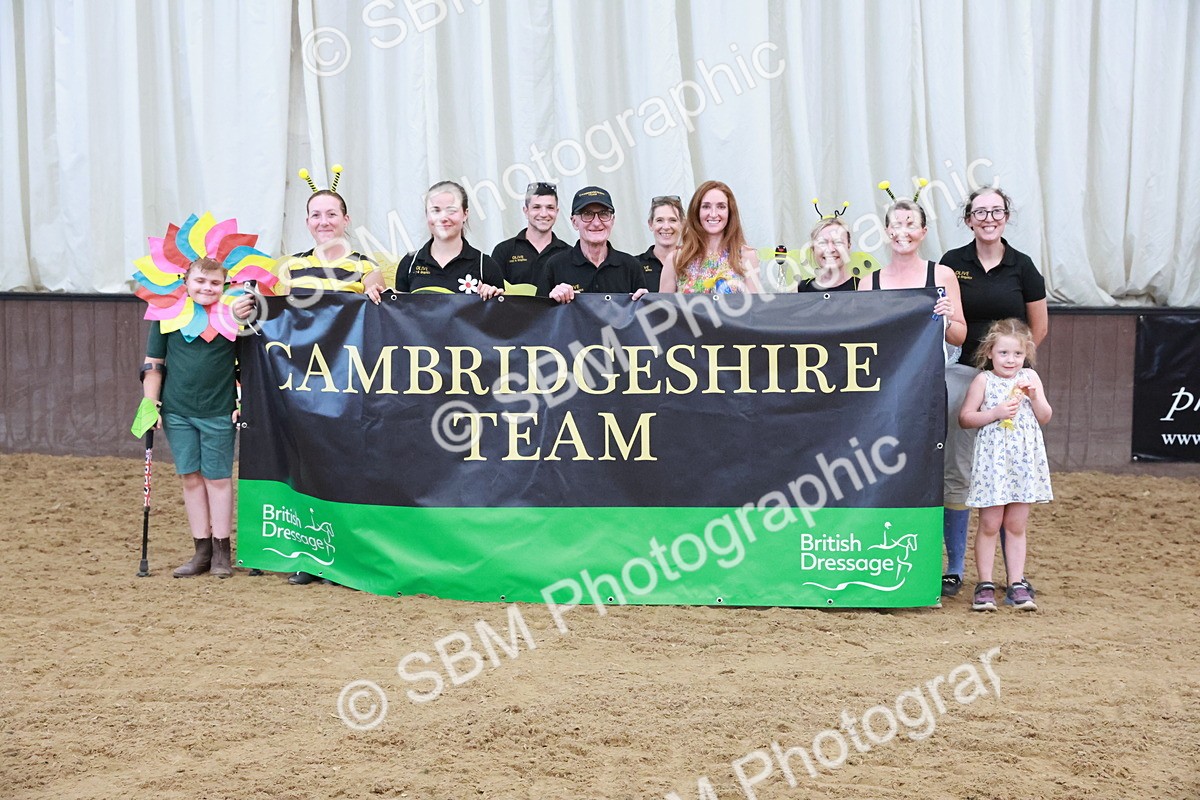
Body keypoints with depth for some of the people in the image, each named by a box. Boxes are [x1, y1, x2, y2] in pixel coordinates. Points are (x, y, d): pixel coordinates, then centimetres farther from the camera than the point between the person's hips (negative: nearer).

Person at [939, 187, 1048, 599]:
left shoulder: (1021, 266, 1)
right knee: (957, 472, 1)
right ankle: (954, 569, 11)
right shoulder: (952, 263, 2)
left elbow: (1039, 327, 9)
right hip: (961, 375, 0)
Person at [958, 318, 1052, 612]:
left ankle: (1017, 583, 12)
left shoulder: (1029, 377, 7)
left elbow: (1045, 418, 9)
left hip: (1025, 460, 3)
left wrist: (1034, 396, -8)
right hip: (992, 461, -3)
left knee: (1016, 525, 8)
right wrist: (996, 413, -15)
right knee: (989, 525, 0)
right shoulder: (983, 380, -2)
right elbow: (965, 418, -4)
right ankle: (985, 585, 6)